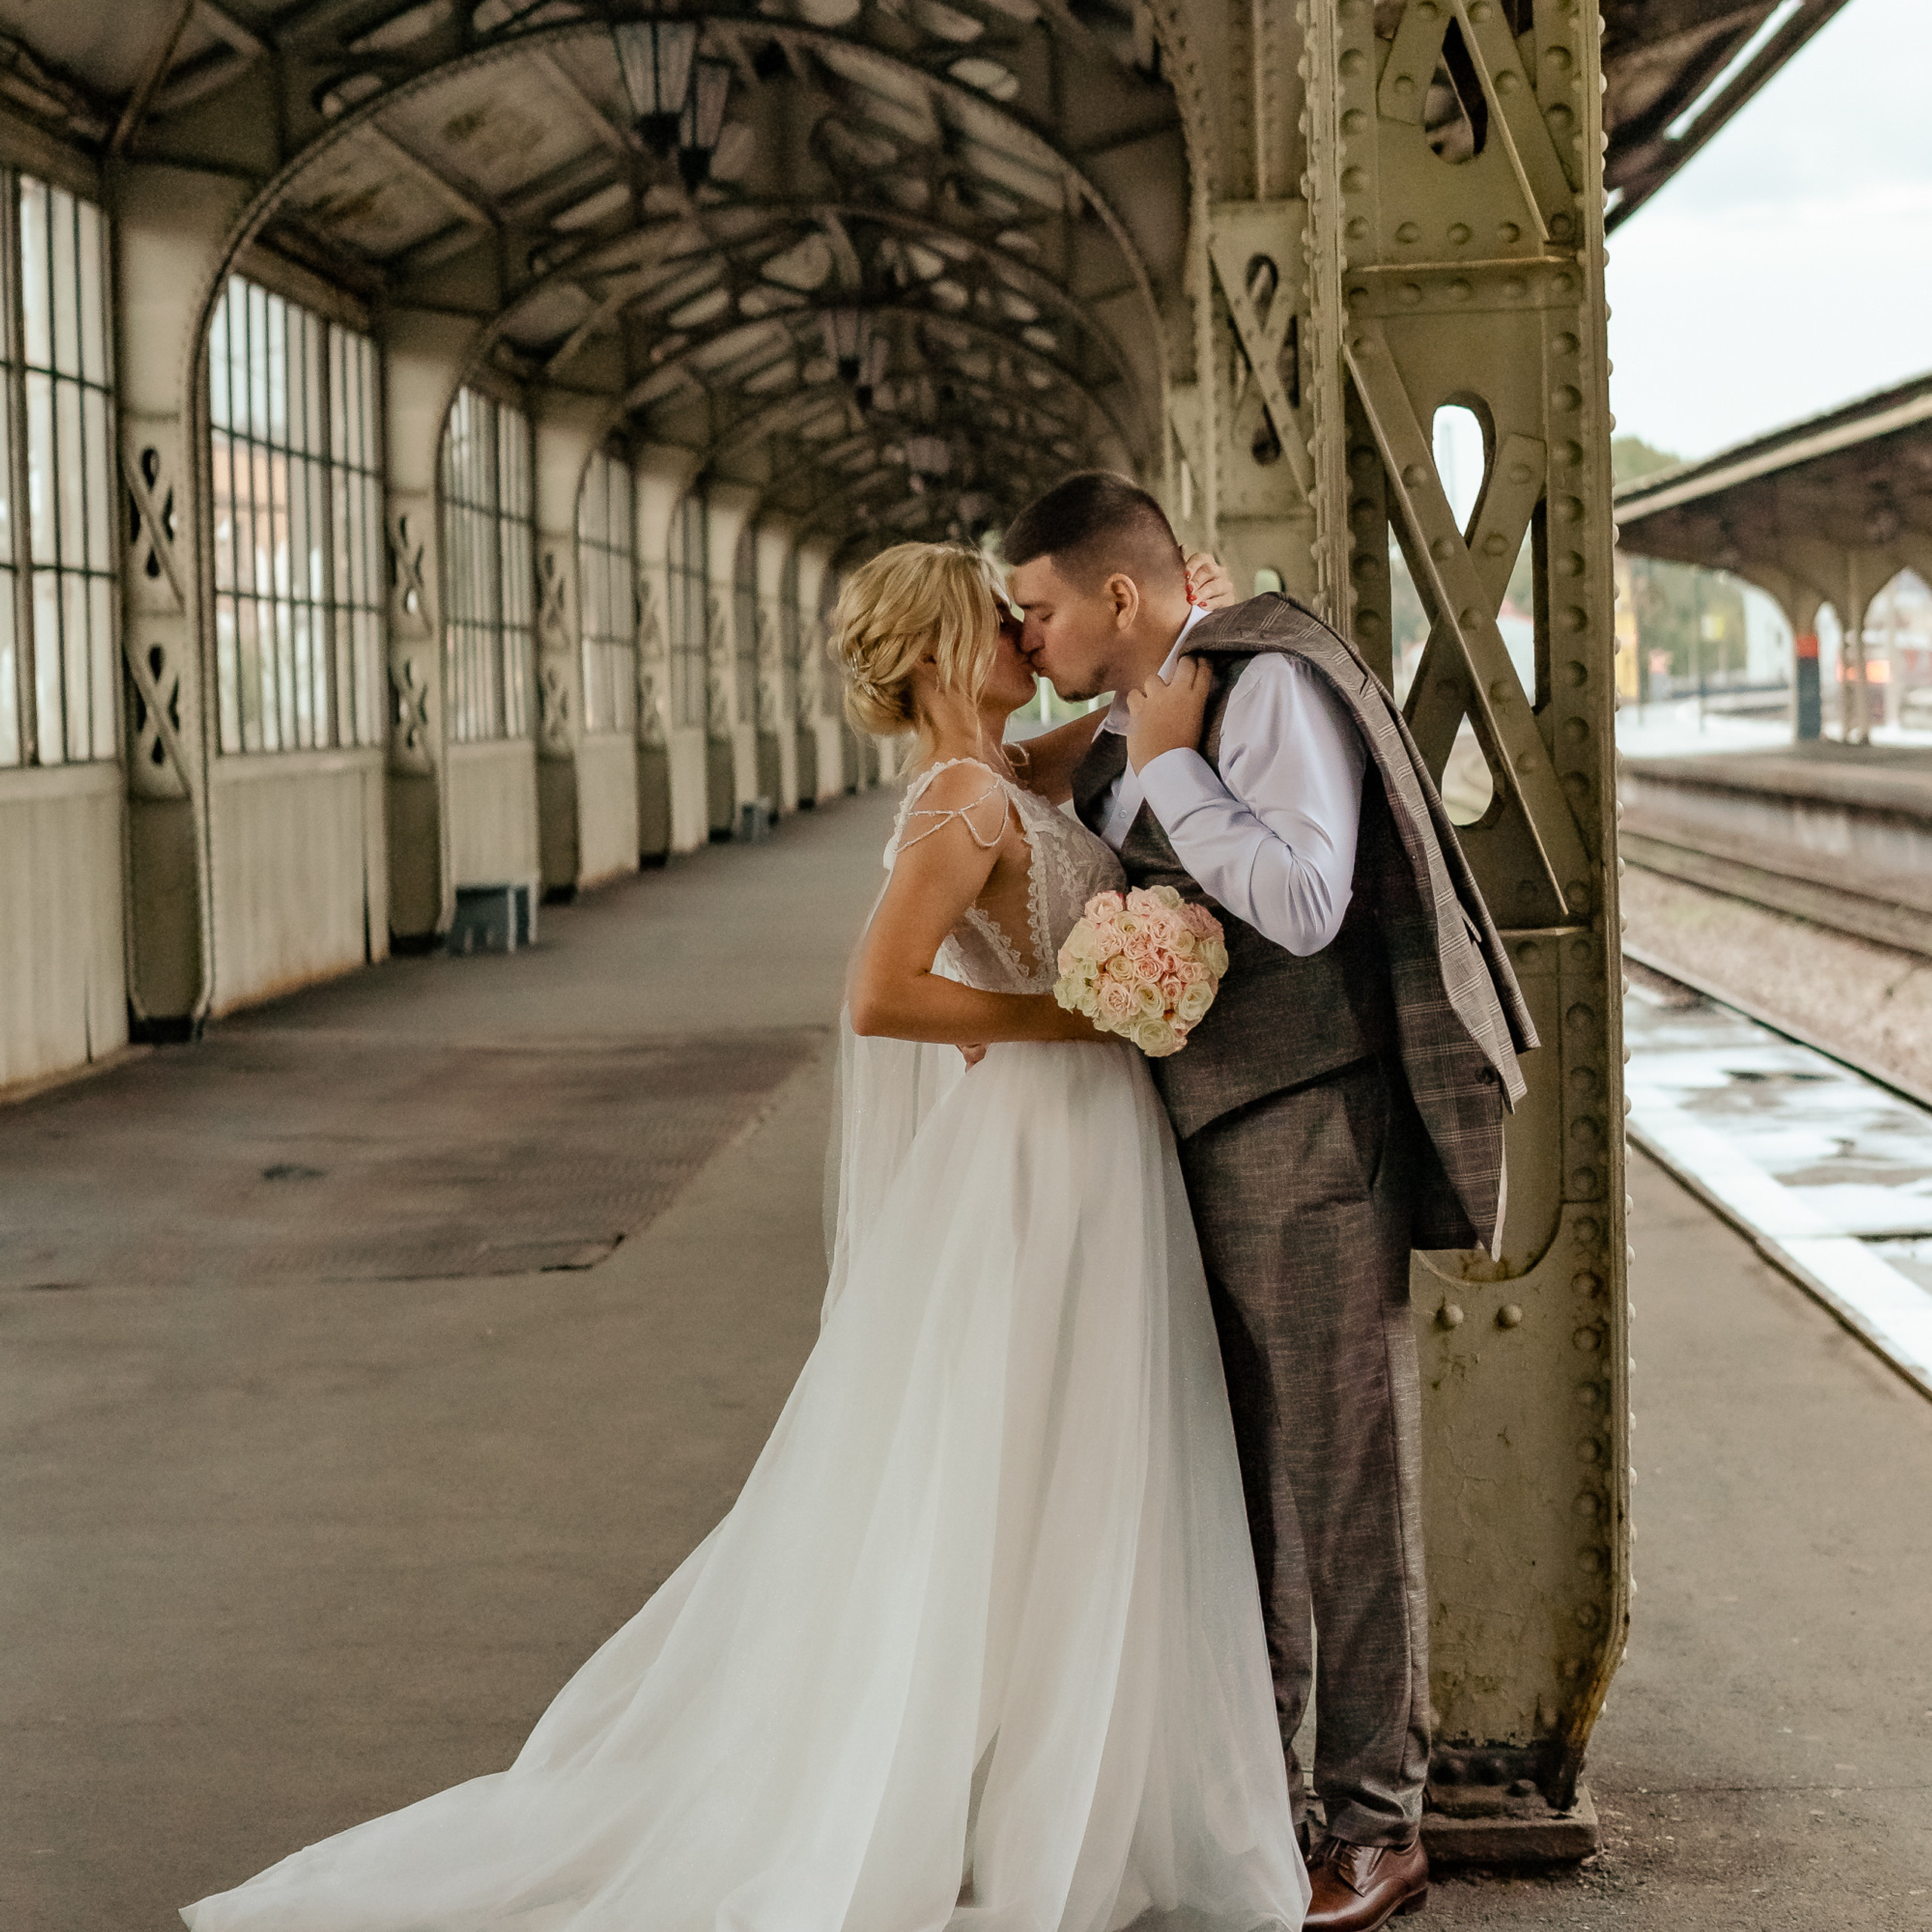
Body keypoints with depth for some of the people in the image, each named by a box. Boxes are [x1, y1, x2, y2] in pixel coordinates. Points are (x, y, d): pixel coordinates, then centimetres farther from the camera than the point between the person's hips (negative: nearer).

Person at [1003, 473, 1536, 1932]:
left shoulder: (1269, 686, -13)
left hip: (1306, 1134, -9)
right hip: (1200, 1139, 9)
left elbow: (1304, 904, -25)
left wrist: (1170, 766, -18)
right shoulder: (1128, 729, 12)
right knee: (1236, 1471, 16)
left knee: (1343, 1473, -1)